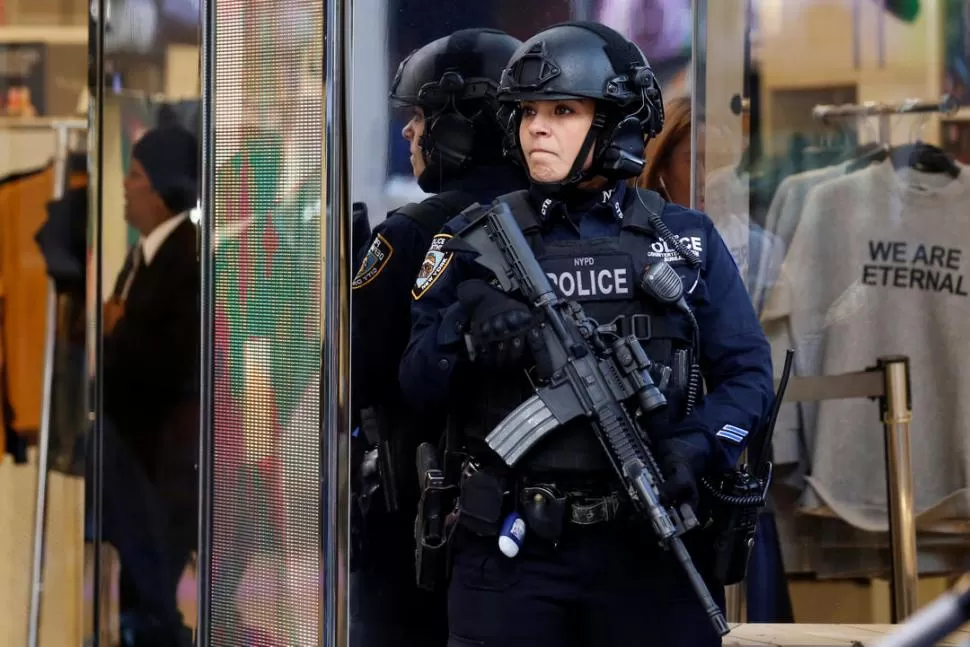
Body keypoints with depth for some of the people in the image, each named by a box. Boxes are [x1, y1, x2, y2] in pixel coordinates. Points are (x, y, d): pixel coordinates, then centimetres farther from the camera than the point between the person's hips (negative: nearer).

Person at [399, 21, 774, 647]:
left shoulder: (686, 241, 6)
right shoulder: (476, 239, 5)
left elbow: (747, 373, 5)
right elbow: (418, 384, 3)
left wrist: (693, 448, -13)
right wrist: (466, 333, -18)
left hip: (651, 550, 0)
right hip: (511, 552, 0)